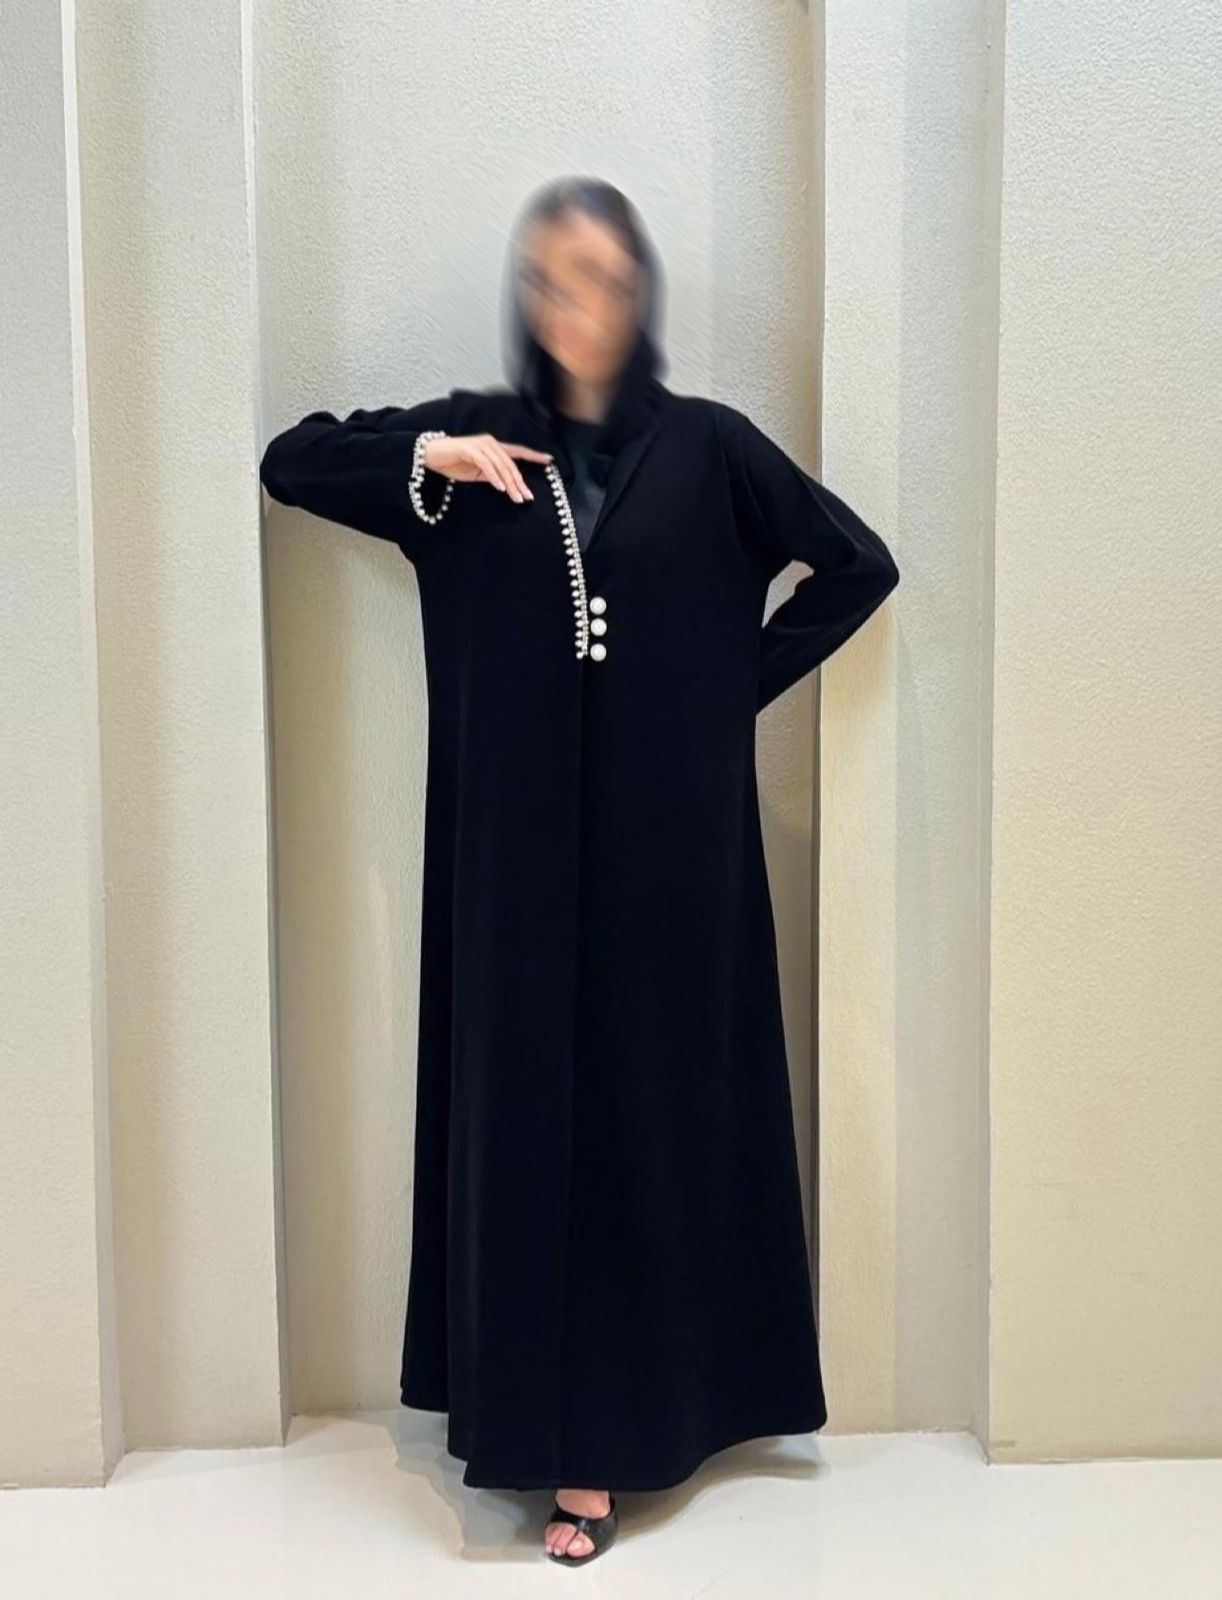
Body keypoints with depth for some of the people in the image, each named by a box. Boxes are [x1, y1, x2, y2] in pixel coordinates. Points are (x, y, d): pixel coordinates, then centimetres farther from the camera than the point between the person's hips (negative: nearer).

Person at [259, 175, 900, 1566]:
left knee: (658, 1106, 3)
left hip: (666, 841, -1)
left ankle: (633, 1407, 16)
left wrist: (741, 684, 1)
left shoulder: (707, 446, 3)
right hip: (519, 846, 1)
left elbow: (860, 564, 6)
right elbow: (289, 462, 10)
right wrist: (424, 457, -6)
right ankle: (564, 1426, 15)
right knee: (530, 1110, 2)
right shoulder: (475, 436, 8)